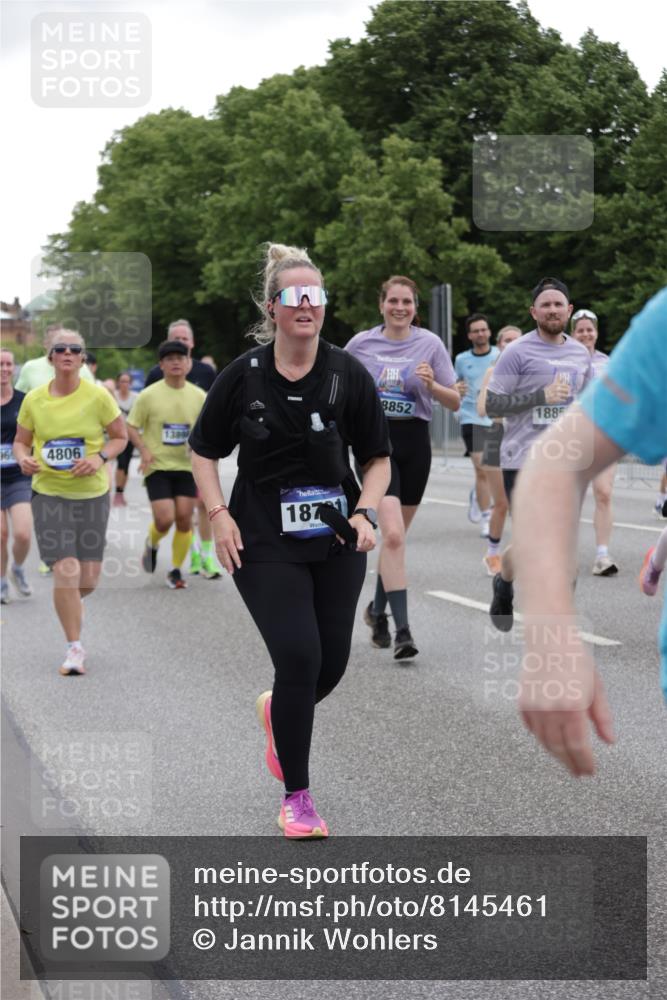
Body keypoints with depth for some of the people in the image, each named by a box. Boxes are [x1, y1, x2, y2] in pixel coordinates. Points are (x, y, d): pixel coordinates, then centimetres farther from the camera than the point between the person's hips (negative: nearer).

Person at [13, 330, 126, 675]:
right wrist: (24, 459, -13)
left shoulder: (98, 396, -4)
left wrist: (100, 458, -14)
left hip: (92, 493, 1)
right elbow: (20, 441, 10)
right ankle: (74, 648, -1)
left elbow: (120, 437, 4)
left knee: (88, 579, 3)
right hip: (49, 493, -1)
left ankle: (67, 602, 41)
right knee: (66, 570, -13)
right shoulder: (34, 399, -1)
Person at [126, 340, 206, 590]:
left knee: (184, 519, -2)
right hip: (157, 467, -3)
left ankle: (176, 571, 13)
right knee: (164, 519, -12)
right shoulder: (148, 395, -6)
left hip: (186, 467, 3)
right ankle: (151, 544, 23)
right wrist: (144, 450, -15)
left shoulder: (199, 396, 2)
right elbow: (131, 428, 0)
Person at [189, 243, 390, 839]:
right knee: (299, 658, -13)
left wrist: (365, 512, -12)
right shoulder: (243, 376, -4)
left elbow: (378, 459, 4)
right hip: (265, 544, -2)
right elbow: (205, 452, 6)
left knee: (331, 665, 5)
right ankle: (296, 797, 3)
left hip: (337, 543, 2)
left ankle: (277, 712, 42)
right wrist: (219, 515, -7)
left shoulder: (348, 375, -3)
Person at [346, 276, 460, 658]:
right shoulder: (361, 343, 1)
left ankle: (377, 610, 36)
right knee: (393, 534, -18)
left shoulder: (430, 343, 1)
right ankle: (402, 629, -20)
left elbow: (455, 402, 1)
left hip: (415, 443, 2)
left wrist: (432, 385, -17)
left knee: (396, 535, 13)